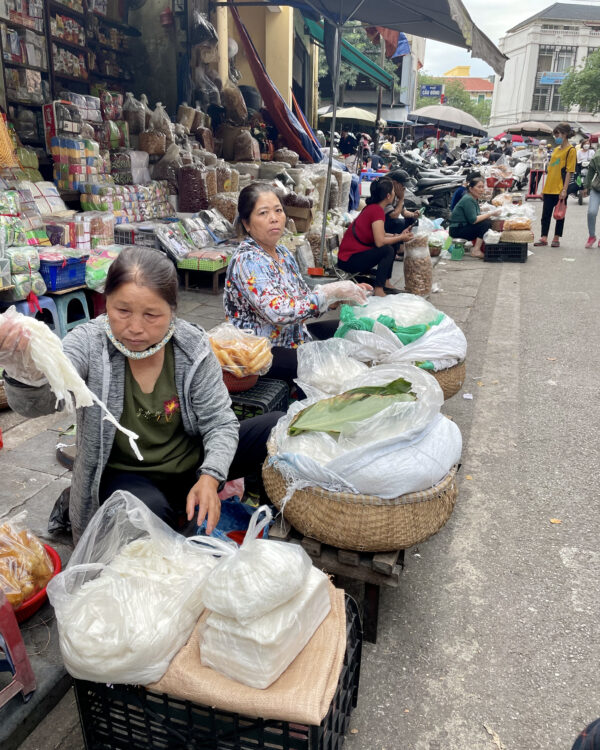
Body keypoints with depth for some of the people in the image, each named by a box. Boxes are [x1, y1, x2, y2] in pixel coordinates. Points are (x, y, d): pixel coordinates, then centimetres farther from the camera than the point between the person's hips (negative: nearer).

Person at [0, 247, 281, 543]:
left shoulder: (193, 346, -13)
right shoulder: (89, 343, -17)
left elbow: (219, 422, -9)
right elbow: (37, 401, -35)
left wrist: (209, 477, -27)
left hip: (192, 463, 3)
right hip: (123, 473, -3)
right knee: (148, 509, -38)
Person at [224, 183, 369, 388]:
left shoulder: (282, 252, 7)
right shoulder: (247, 261, -20)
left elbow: (303, 298, 13)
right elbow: (279, 313, -32)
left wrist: (342, 295, -4)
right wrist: (331, 292, -25)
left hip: (294, 337, 10)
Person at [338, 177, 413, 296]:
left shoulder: (372, 207, 10)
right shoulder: (377, 210, -18)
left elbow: (381, 235, 17)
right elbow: (379, 241, -25)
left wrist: (398, 235, 5)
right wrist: (400, 238, -11)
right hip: (349, 260, -10)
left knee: (391, 245, 11)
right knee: (388, 250, -19)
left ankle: (386, 283, 13)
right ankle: (378, 291, -17)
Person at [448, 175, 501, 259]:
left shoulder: (475, 199, 13)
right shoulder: (468, 200, -17)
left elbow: (478, 215, 8)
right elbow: (473, 220, -24)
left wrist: (490, 214, -6)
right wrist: (490, 214, -20)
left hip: (464, 227, 9)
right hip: (457, 230, -9)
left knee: (487, 222, 0)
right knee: (486, 223, -20)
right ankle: (476, 250, -18)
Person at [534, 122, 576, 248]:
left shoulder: (571, 150, -7)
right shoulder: (556, 149, 14)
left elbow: (569, 171, -11)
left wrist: (564, 190, -17)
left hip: (560, 189, -7)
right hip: (549, 188, 7)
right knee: (545, 213, 5)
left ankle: (556, 238, 12)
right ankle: (544, 238, 10)